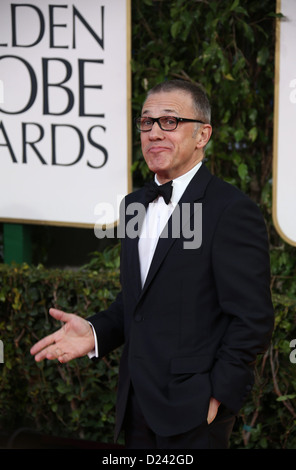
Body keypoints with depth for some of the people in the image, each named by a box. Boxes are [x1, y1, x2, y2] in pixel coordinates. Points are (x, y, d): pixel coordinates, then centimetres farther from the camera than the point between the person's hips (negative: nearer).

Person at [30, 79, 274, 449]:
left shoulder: (233, 211, -14)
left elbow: (252, 320, -15)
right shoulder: (134, 205, 11)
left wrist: (217, 397, -15)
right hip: (137, 405, 7)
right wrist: (95, 333, 1)